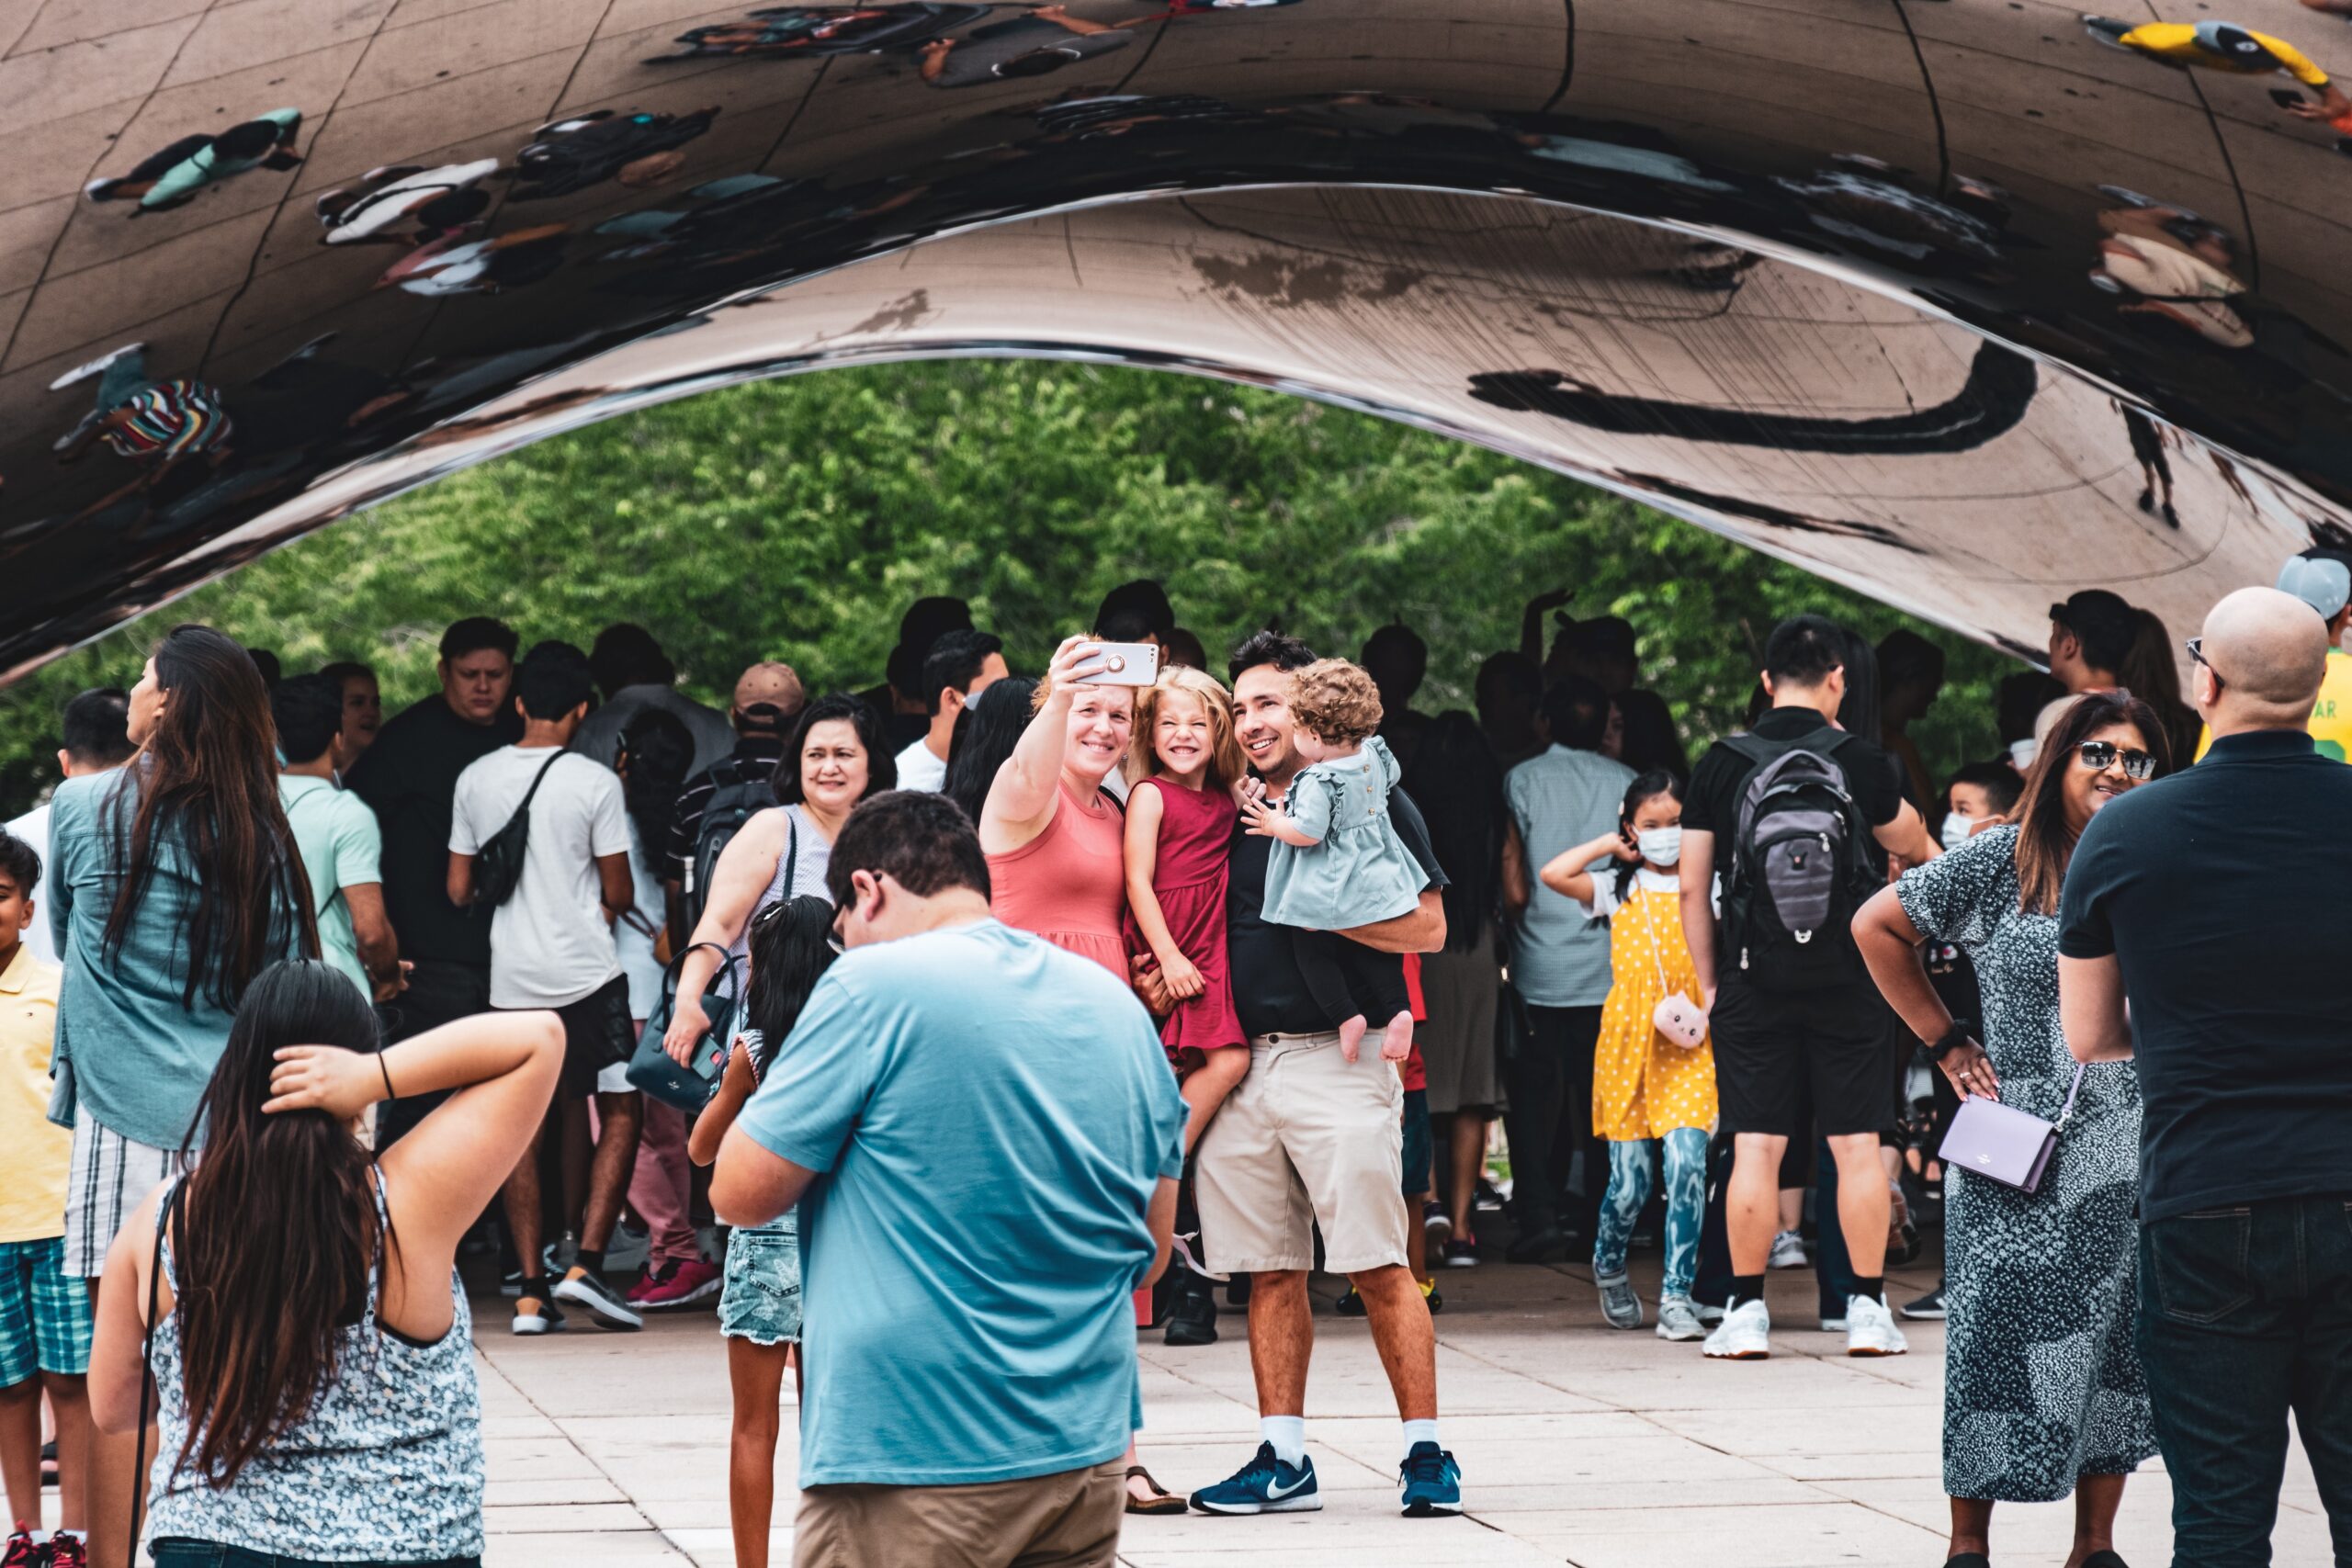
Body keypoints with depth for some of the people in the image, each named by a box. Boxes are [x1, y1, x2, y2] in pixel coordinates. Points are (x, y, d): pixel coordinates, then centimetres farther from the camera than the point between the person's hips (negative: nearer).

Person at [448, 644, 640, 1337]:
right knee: (620, 1114, 7)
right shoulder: (595, 783, -8)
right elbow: (619, 895, -3)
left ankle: (532, 1292, 5)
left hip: (511, 979, 4)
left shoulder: (475, 780, 3)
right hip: (587, 973, -4)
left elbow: (459, 891, 8)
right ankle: (586, 1263, -7)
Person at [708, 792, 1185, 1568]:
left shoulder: (875, 988, -11)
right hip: (1088, 1454, 7)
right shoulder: (1119, 1005, 10)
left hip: (914, 1461, -7)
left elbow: (741, 1193, -7)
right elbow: (1152, 1249, 16)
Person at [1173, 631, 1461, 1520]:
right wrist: (1168, 975, 4)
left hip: (1336, 1055, -6)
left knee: (1378, 1268, -7)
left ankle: (1426, 1453, -2)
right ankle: (1283, 1461, 10)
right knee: (1270, 1272, 6)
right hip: (1244, 1063, 6)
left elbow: (1428, 928, -6)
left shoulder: (1369, 802, 0)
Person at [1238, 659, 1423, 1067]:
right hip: (1377, 883, 7)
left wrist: (1275, 823, -10)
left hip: (1327, 893, -7)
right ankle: (1398, 1010, 4)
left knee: (1313, 949, 10)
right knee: (1377, 950, 20)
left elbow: (1307, 833, -28)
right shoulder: (1374, 756, -2)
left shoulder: (1318, 782, -25)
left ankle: (1346, 1016, -3)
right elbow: (1391, 776, 20)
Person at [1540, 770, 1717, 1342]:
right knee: (1629, 1182, 3)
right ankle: (1609, 1265, 32)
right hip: (1629, 1039, 0)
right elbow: (1553, 875, -8)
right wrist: (1609, 846, 2)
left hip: (1691, 1043, 0)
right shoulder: (1617, 887, 7)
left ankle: (1677, 1297, -9)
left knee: (1687, 1166, -14)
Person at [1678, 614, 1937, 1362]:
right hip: (1847, 982, 0)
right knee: (1858, 1146, 5)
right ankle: (1868, 1311, 6)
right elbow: (1915, 846, 16)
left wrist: (1708, 984, 9)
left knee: (1755, 1148, 2)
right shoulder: (1862, 762, -2)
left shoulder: (1721, 765, 0)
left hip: (1752, 983, 0)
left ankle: (1747, 1313, 2)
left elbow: (1693, 888, 1)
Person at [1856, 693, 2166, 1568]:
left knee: (2116, 1347, 6)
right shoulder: (2000, 862, -1)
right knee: (1997, 1341, 0)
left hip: (2130, 1162, 3)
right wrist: (1946, 1042, 4)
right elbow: (1877, 926, 6)